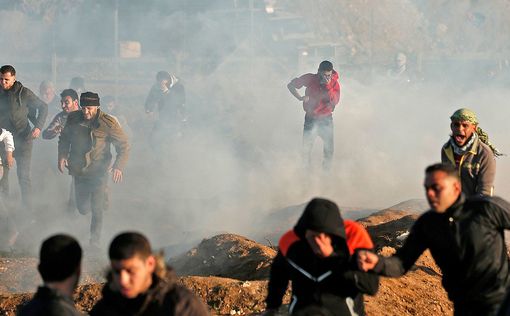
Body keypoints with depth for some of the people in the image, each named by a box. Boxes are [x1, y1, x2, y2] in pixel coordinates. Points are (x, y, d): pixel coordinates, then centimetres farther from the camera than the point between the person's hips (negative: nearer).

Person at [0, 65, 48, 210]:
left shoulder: (23, 93, -5)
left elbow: (43, 107, 3)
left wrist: (38, 127, -9)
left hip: (22, 140, -4)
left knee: (23, 177, -7)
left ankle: (27, 211, -4)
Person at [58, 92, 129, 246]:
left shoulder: (108, 123, -14)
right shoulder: (73, 119, -3)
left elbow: (124, 146, -10)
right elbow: (64, 138, 14)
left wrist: (119, 167, -25)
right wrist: (62, 156, -4)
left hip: (99, 173, -4)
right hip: (79, 172, 4)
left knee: (97, 209, -7)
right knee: (83, 208, 12)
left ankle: (95, 239, 11)